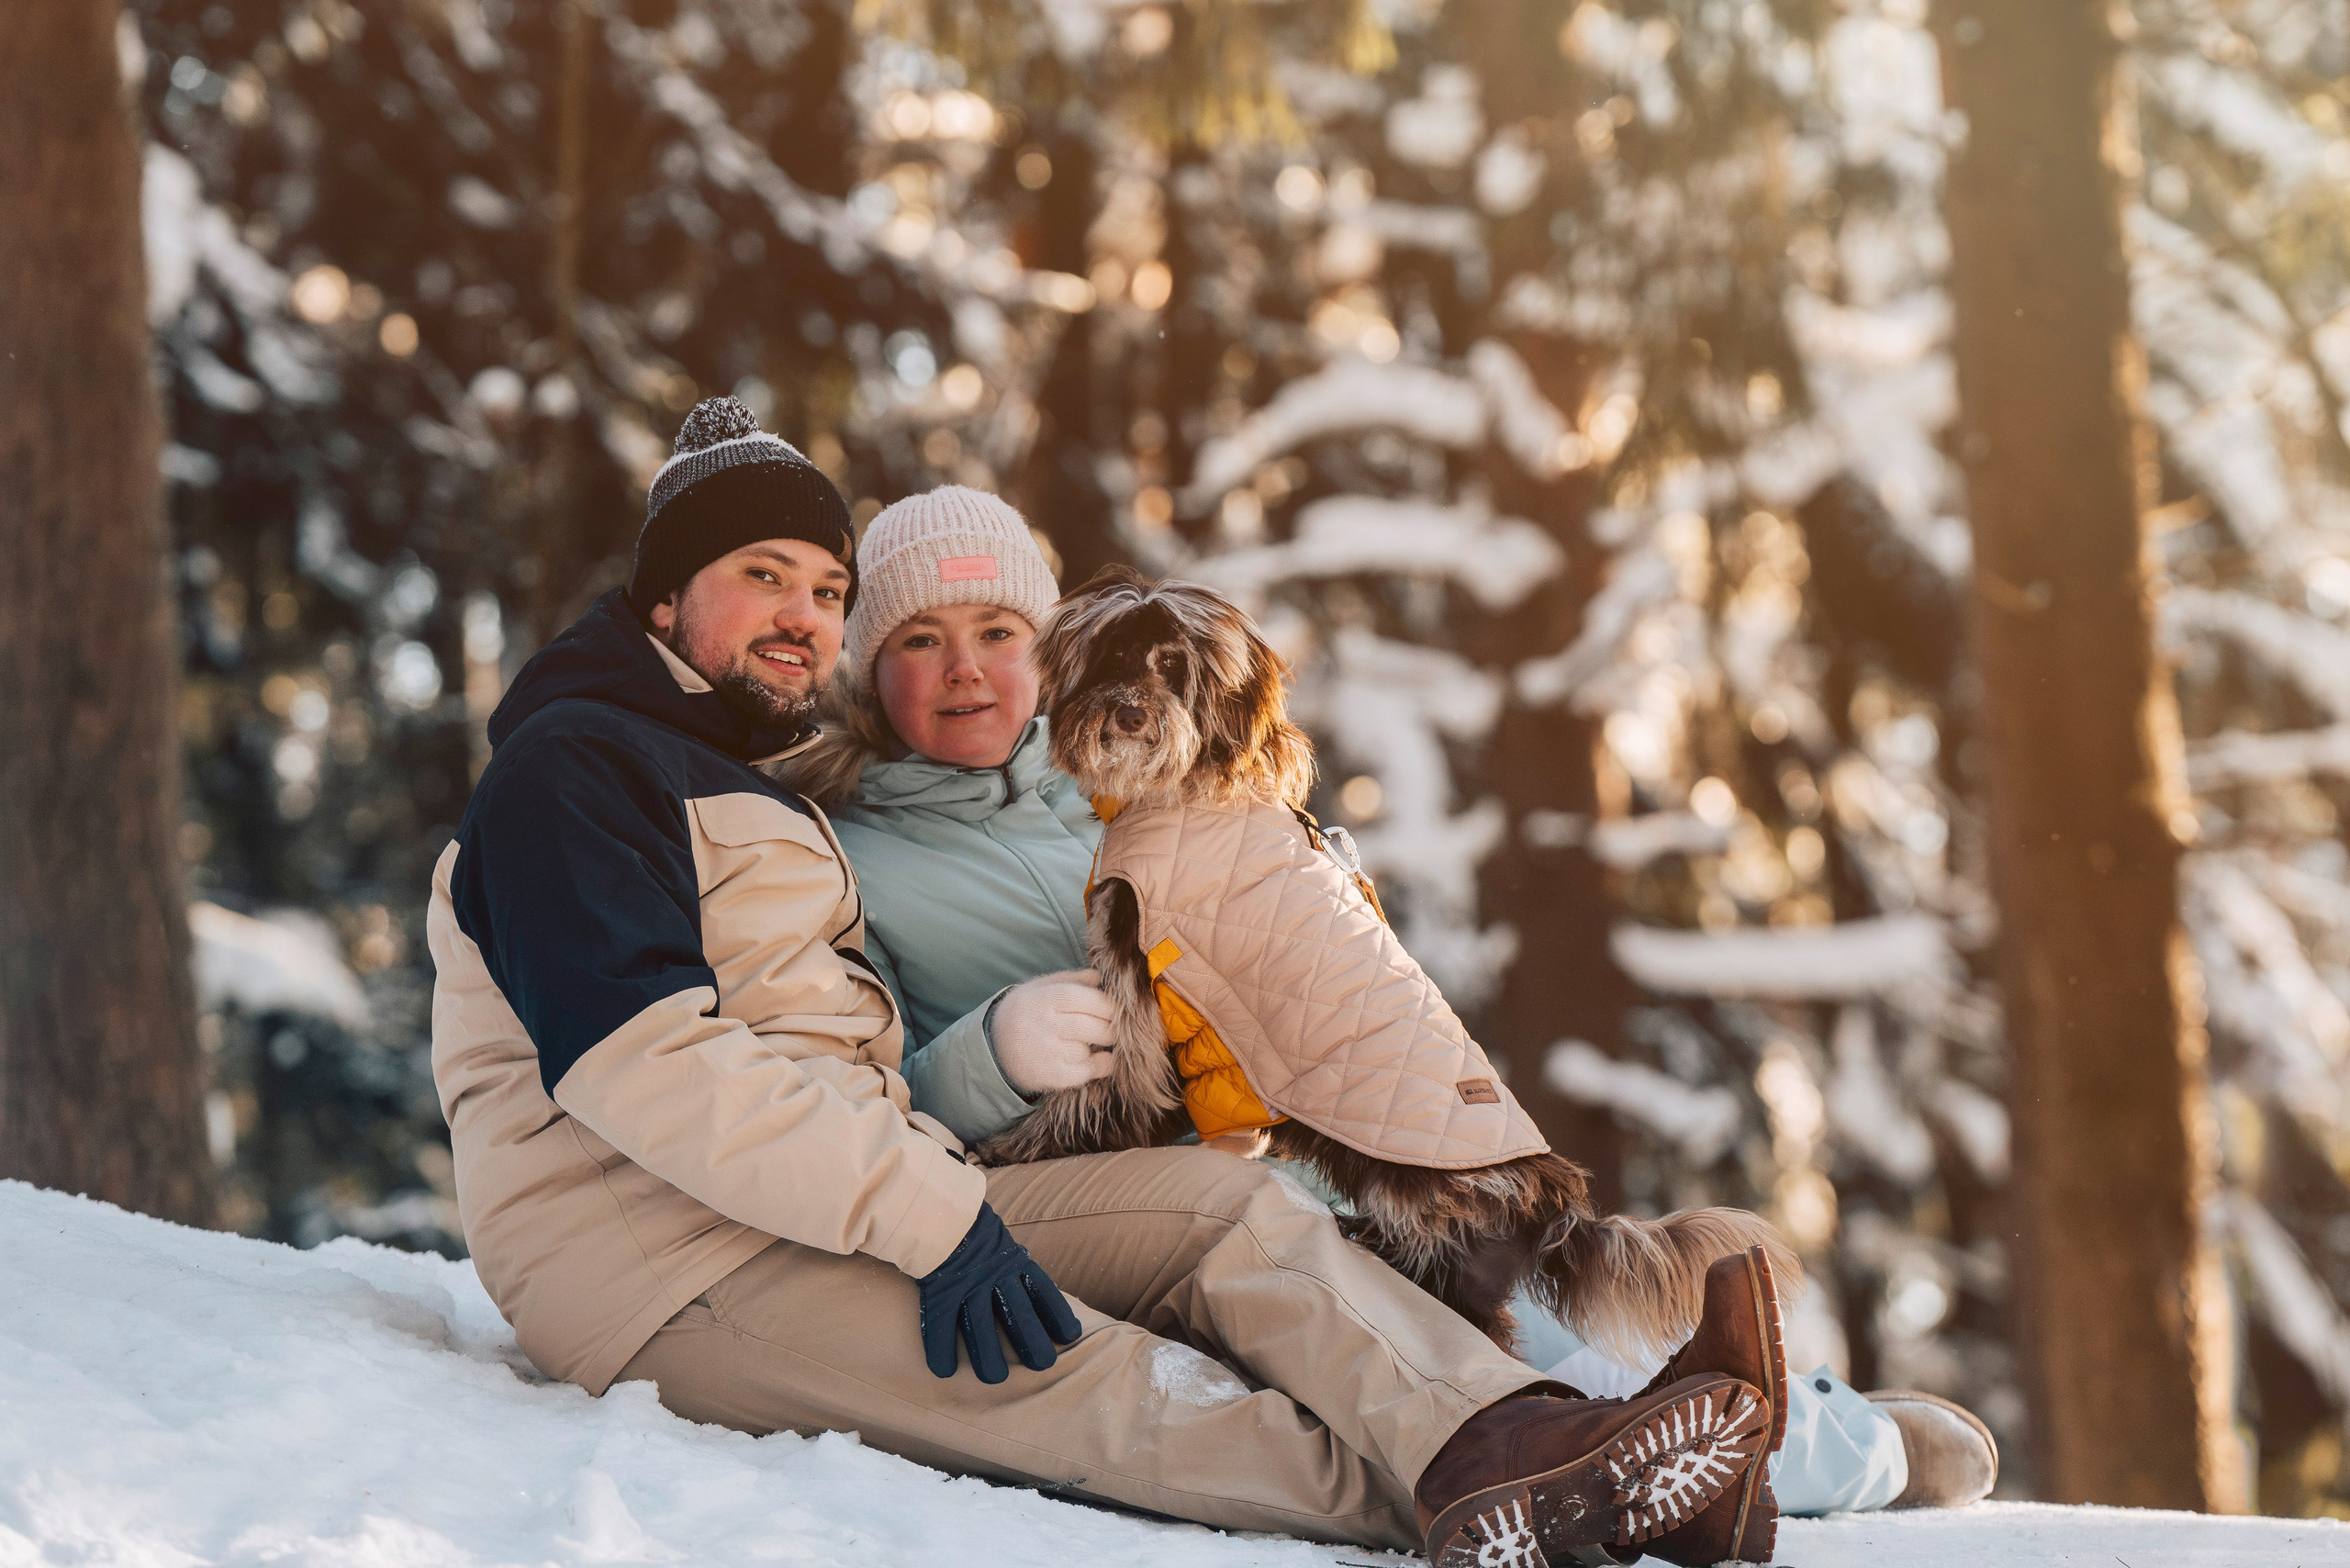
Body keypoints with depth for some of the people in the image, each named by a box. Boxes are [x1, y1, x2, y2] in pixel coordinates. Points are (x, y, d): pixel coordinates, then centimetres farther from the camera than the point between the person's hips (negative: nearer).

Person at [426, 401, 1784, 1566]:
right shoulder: (570, 771, -6)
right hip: (676, 1280, -9)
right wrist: (926, 1213, -26)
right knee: (1073, 1377, -30)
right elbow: (641, 1064, -21)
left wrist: (934, 1186, 9)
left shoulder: (753, 786, 28)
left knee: (1218, 1204, -10)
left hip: (852, 1217, 9)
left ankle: (1502, 1442, -32)